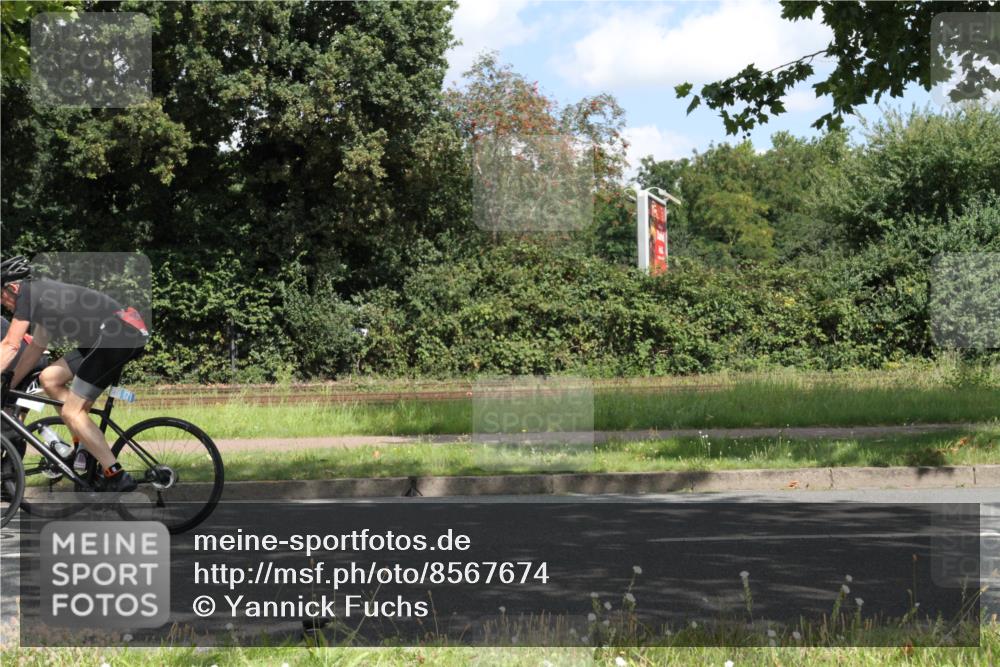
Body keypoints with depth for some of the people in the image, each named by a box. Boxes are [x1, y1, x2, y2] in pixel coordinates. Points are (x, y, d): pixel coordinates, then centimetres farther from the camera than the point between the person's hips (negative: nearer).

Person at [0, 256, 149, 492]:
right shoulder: (43, 294, 24)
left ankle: (117, 477, -8)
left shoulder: (27, 293, -2)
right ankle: (85, 446, 14)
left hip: (118, 334, -10)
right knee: (49, 379, 13)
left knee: (71, 412, -6)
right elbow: (37, 346, 29)